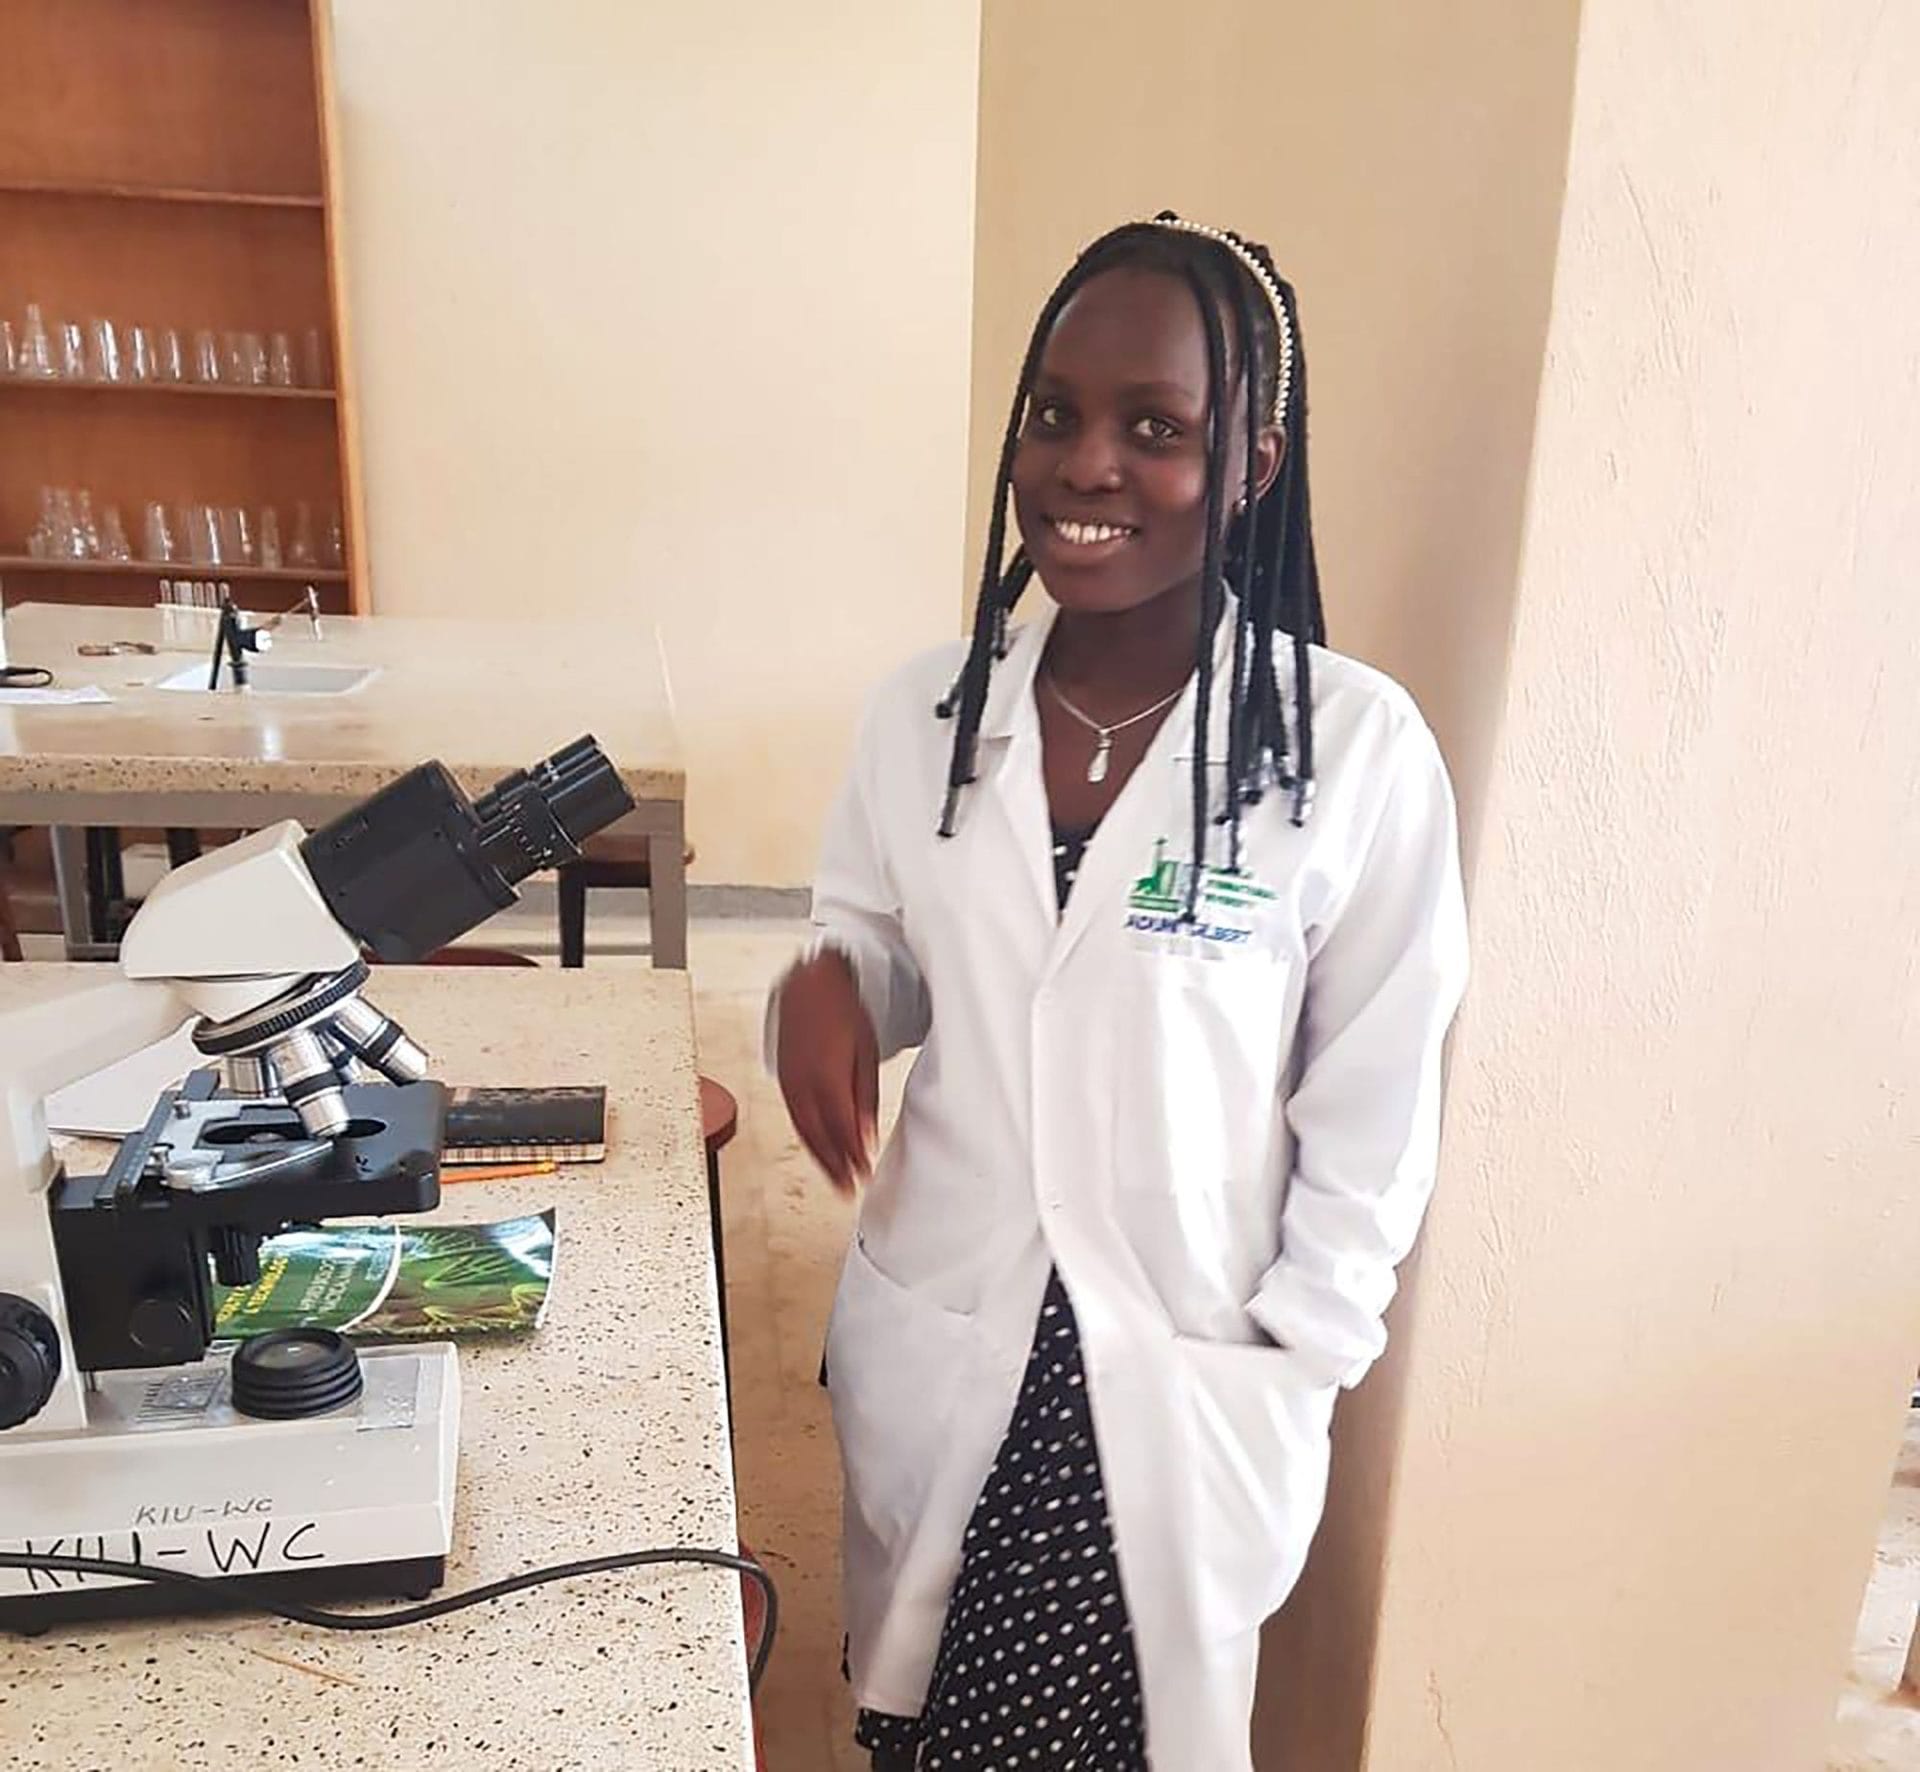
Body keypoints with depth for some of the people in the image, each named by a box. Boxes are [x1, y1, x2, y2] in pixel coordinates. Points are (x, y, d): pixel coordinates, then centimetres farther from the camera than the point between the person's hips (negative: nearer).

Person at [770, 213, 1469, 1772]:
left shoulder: (1356, 748, -14)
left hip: (1191, 1384, -3)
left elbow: (1375, 1107, -7)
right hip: (936, 1357, 3)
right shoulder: (926, 714, -4)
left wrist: (1286, 1378, -6)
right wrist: (825, 989, -12)